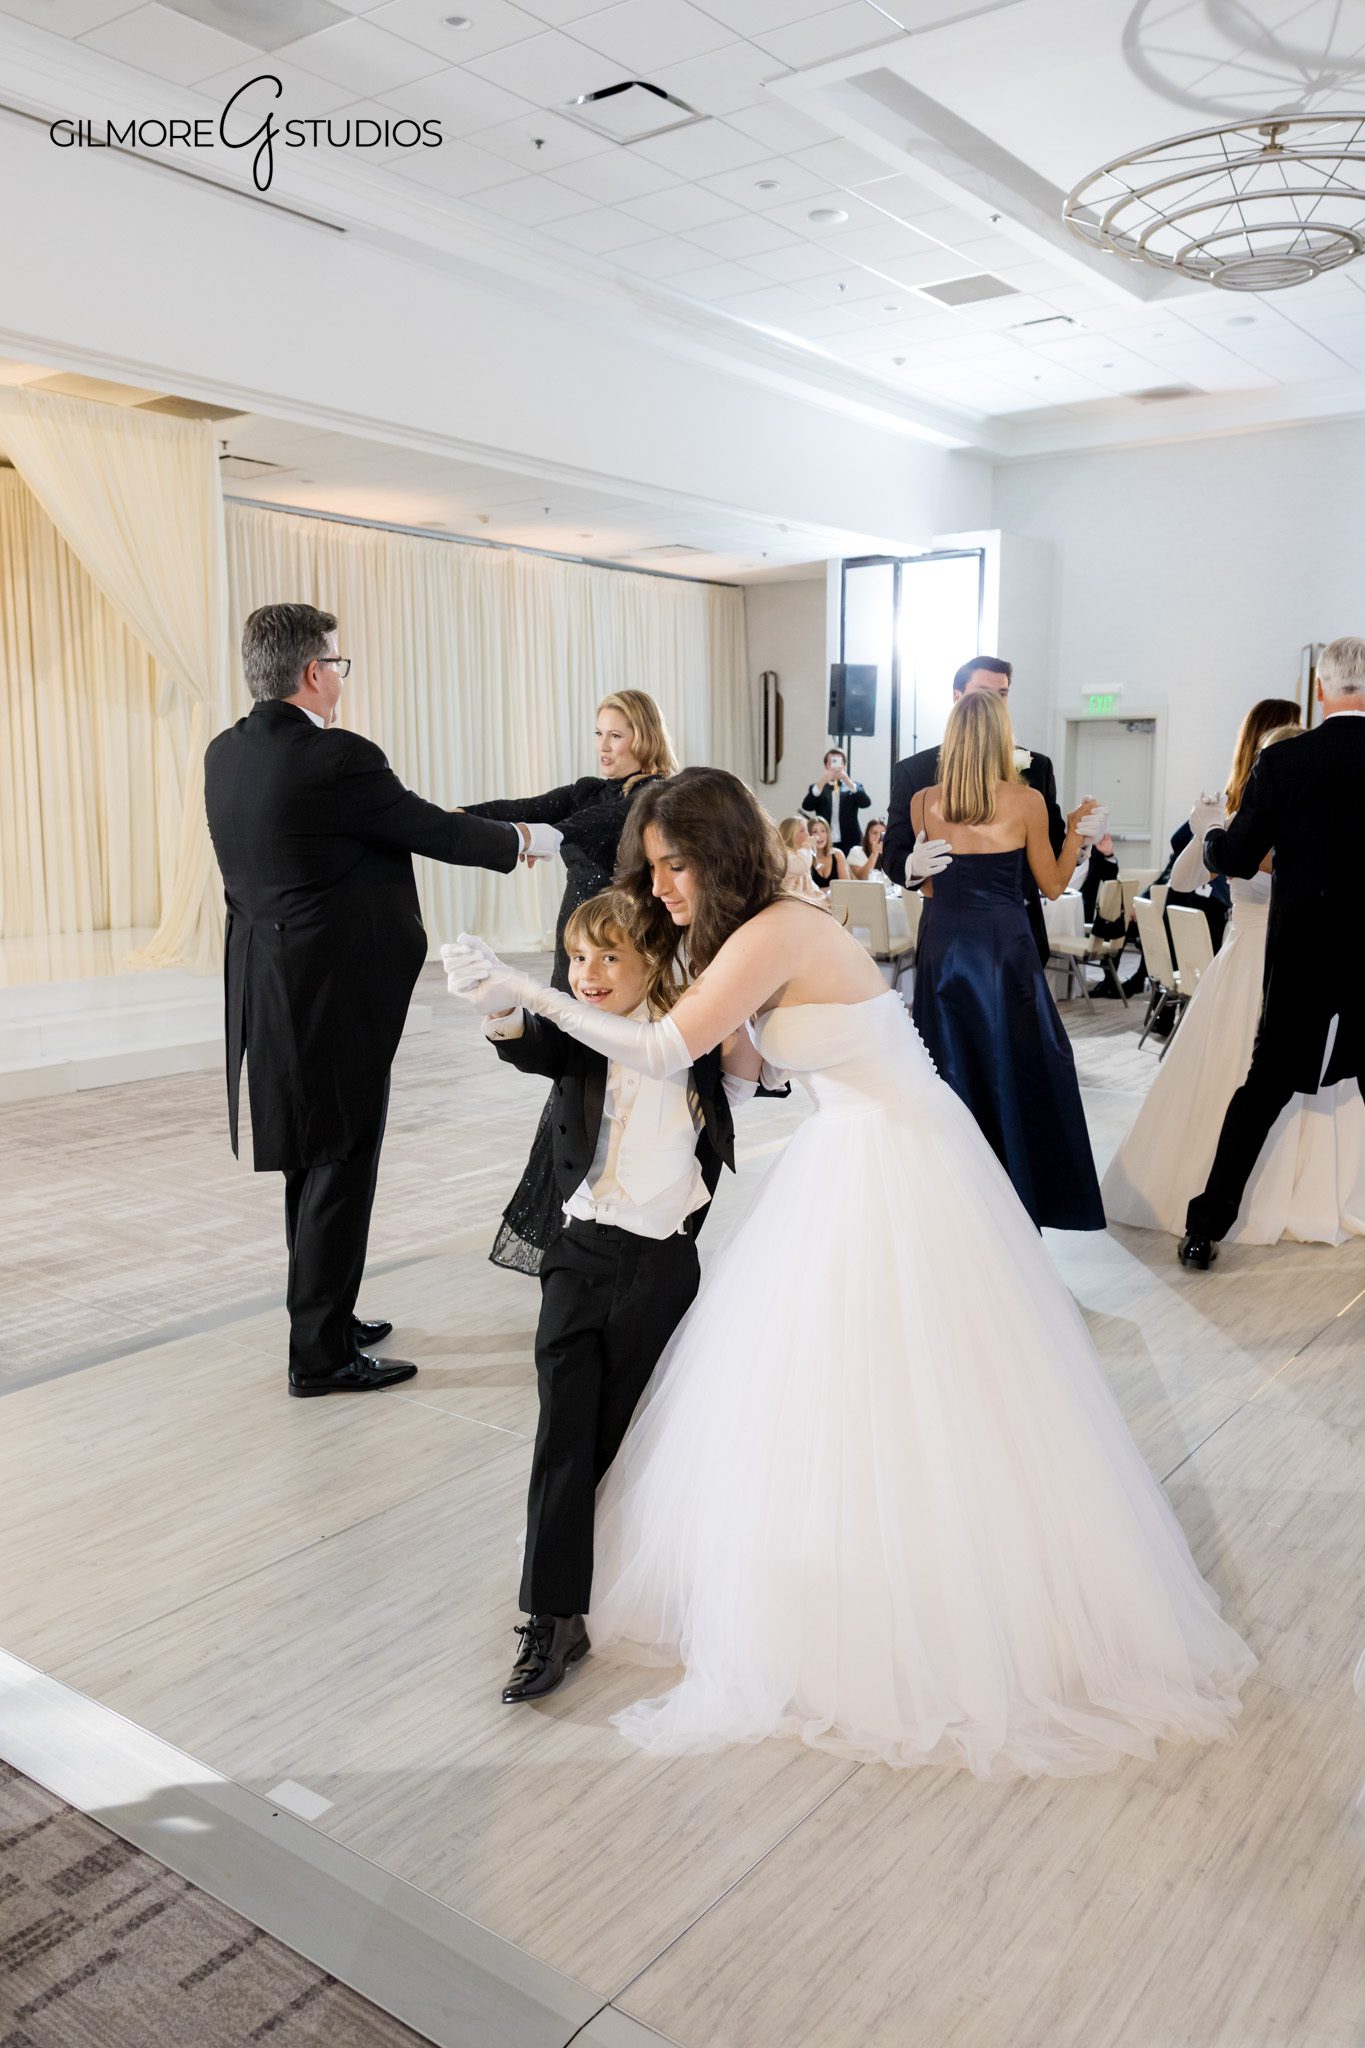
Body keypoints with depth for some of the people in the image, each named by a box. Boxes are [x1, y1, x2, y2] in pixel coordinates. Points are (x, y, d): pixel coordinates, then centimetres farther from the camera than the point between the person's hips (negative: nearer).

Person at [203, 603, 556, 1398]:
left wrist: (427, 817, 27)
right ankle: (321, 1354, 12)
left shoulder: (227, 754, 6)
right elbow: (438, 834, -8)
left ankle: (326, 1318, 34)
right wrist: (523, 839, 8)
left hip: (271, 991, 9)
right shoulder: (339, 758, -19)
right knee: (340, 1170, 2)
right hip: (337, 997, -9)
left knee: (315, 1167, 20)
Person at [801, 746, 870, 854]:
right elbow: (806, 806, -8)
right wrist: (822, 782, -21)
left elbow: (865, 803, -8)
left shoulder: (854, 787, 10)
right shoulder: (818, 788, 10)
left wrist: (848, 782, -21)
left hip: (849, 844, 0)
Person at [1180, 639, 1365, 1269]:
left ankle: (1204, 1230, 13)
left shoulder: (1282, 762, -9)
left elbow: (1234, 859, -5)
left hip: (1303, 958, 0)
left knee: (1261, 1090, 11)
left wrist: (1210, 828, 16)